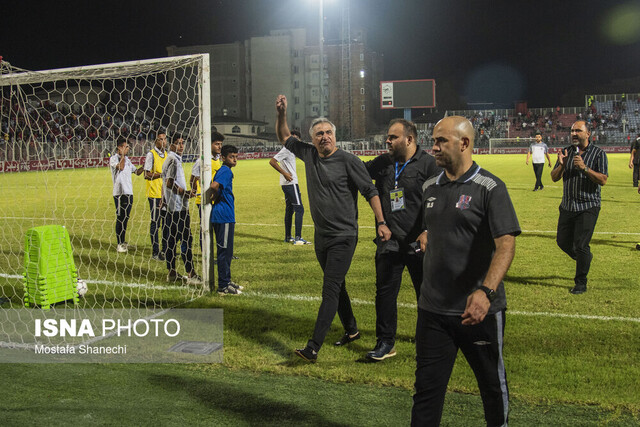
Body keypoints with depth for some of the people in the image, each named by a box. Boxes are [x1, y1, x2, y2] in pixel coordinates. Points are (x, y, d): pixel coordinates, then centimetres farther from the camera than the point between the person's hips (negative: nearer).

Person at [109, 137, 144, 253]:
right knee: (120, 218, -5)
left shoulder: (127, 160, 17)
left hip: (129, 192, 7)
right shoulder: (114, 158, -6)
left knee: (126, 218, 12)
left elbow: (137, 172, 23)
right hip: (119, 193, -7)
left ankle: (123, 242, 22)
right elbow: (120, 167, -25)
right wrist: (123, 155, -14)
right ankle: (119, 244, 1)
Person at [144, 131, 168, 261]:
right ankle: (155, 251, 4)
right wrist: (162, 174, -19)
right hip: (154, 193, -7)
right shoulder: (151, 154, -8)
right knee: (155, 222, -2)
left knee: (166, 221, 11)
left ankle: (165, 249, 20)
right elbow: (147, 174, -14)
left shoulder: (166, 154, 14)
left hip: (165, 194, 7)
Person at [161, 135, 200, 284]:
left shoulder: (173, 159, 19)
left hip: (172, 207, 11)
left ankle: (172, 273, 16)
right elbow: (170, 183, -21)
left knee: (172, 239, 11)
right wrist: (185, 193, -12)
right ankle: (190, 274, -7)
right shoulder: (173, 160, -13)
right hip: (178, 207, -11)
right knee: (186, 239, -9)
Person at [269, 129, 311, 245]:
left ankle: (288, 237, 20)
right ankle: (298, 238, -12)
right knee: (299, 209, -10)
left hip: (287, 184, 11)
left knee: (289, 209, 14)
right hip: (291, 183, -11)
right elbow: (272, 162, -20)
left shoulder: (289, 150, 16)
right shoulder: (286, 149, -14)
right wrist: (285, 174, -20)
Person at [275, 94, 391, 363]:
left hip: (343, 237, -7)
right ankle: (351, 330, 36)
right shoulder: (309, 155, 6)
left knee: (330, 290, -10)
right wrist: (281, 114, 3)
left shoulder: (348, 161, -10)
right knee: (336, 286, 18)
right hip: (321, 235, 7)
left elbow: (370, 192, -9)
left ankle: (313, 348, -14)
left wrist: (381, 223, -17)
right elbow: (285, 138, 20)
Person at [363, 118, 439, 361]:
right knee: (385, 291, 4)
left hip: (418, 243, -4)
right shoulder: (382, 164, 10)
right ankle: (386, 343, 15)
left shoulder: (429, 164, -6)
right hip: (389, 243, 4)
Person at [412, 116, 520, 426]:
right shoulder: (430, 187, 8)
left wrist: (486, 291, -34)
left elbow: (506, 244, -21)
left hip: (479, 310, -4)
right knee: (427, 387, 7)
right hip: (432, 309, 5)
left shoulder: (490, 188, -11)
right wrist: (425, 237, 5)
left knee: (492, 383, 15)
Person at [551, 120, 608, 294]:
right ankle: (584, 258, 40)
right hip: (567, 206, 5)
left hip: (588, 207, -5)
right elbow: (554, 177, 5)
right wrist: (561, 165, -15)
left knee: (581, 246, -8)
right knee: (562, 241, 11)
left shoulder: (598, 153, -5)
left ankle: (581, 283, 6)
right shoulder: (566, 151, 7)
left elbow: (603, 180, -14)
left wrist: (585, 168, -25)